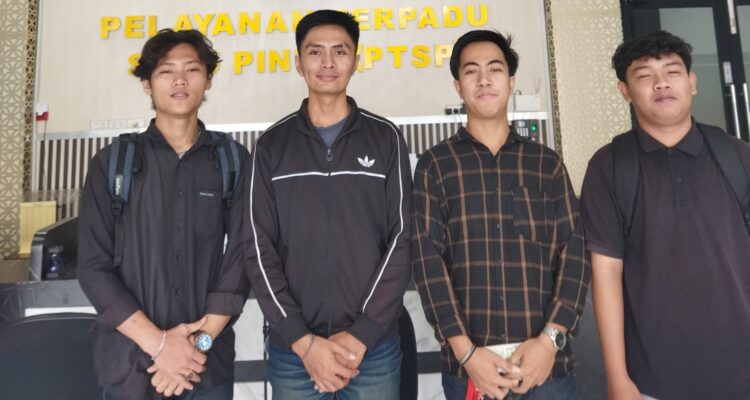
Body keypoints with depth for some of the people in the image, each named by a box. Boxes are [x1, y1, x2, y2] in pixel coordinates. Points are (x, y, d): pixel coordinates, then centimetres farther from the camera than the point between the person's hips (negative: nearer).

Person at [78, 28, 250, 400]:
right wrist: (158, 343, -13)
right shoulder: (112, 162, 0)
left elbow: (241, 257, -4)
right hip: (129, 363, 0)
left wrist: (202, 340, -11)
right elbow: (94, 267, -4)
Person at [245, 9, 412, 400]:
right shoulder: (272, 144, 3)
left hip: (375, 346, 0)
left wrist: (361, 335, -10)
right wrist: (303, 340, -10)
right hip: (291, 349, 1)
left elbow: (402, 239, -3)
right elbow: (260, 249, -1)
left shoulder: (385, 138, 2)